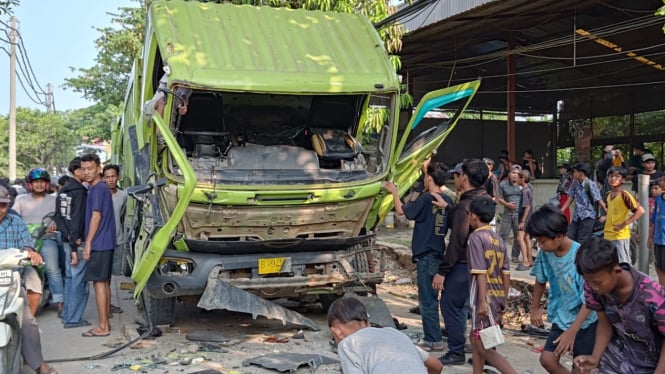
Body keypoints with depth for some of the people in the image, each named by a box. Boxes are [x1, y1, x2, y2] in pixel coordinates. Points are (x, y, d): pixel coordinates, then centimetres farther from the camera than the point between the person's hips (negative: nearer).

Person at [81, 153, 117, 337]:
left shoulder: (98, 189, -12)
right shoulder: (102, 189, 17)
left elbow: (96, 216, -17)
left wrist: (88, 243, -15)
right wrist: (90, 242, 21)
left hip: (99, 244, -10)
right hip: (106, 243, 10)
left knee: (99, 283, -7)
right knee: (104, 283, 12)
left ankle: (102, 327, -4)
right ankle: (105, 323, 18)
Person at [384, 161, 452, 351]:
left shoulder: (426, 199, -16)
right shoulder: (447, 201, 6)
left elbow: (401, 210, -11)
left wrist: (394, 192, 5)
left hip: (426, 256, -8)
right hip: (439, 255, 8)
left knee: (427, 300, 0)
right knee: (432, 299, 16)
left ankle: (435, 340, 4)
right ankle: (431, 338, 24)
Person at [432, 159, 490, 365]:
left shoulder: (466, 205, -21)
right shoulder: (485, 199, 7)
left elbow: (457, 241, -23)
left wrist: (442, 271, -20)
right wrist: (447, 208, 20)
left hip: (463, 264, -9)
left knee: (450, 305, 2)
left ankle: (456, 352, 9)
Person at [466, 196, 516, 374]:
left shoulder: (476, 236, -10)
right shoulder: (498, 239, 11)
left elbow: (480, 272, -17)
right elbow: (506, 274, 11)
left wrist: (482, 301, -19)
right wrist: (504, 301, 17)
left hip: (485, 298, -8)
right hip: (498, 298, 8)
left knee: (483, 347, -4)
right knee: (475, 339, 19)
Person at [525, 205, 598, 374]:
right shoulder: (545, 253, -9)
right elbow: (540, 281, 11)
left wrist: (572, 331, -23)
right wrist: (535, 308, 17)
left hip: (585, 321, -5)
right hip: (561, 317, 5)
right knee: (547, 359, -4)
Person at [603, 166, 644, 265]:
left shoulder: (624, 195, -14)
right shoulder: (609, 195, 9)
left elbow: (640, 210, -21)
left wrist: (624, 224, -21)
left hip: (620, 236, -8)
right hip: (608, 236, 8)